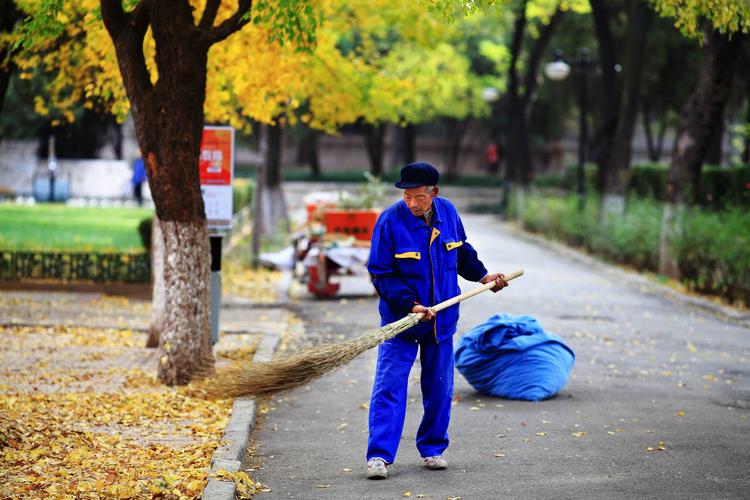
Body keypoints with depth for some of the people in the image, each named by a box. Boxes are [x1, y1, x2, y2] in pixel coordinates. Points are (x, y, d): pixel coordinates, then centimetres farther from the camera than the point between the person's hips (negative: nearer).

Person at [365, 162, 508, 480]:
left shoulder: (448, 213, -2)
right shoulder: (390, 221, -16)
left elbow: (462, 252, 19)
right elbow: (381, 275, -15)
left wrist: (481, 275, 8)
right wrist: (411, 305, -24)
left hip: (442, 318, 4)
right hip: (400, 318, -4)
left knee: (440, 387, 10)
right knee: (389, 385, -9)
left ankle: (433, 449, 25)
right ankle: (379, 456, -9)